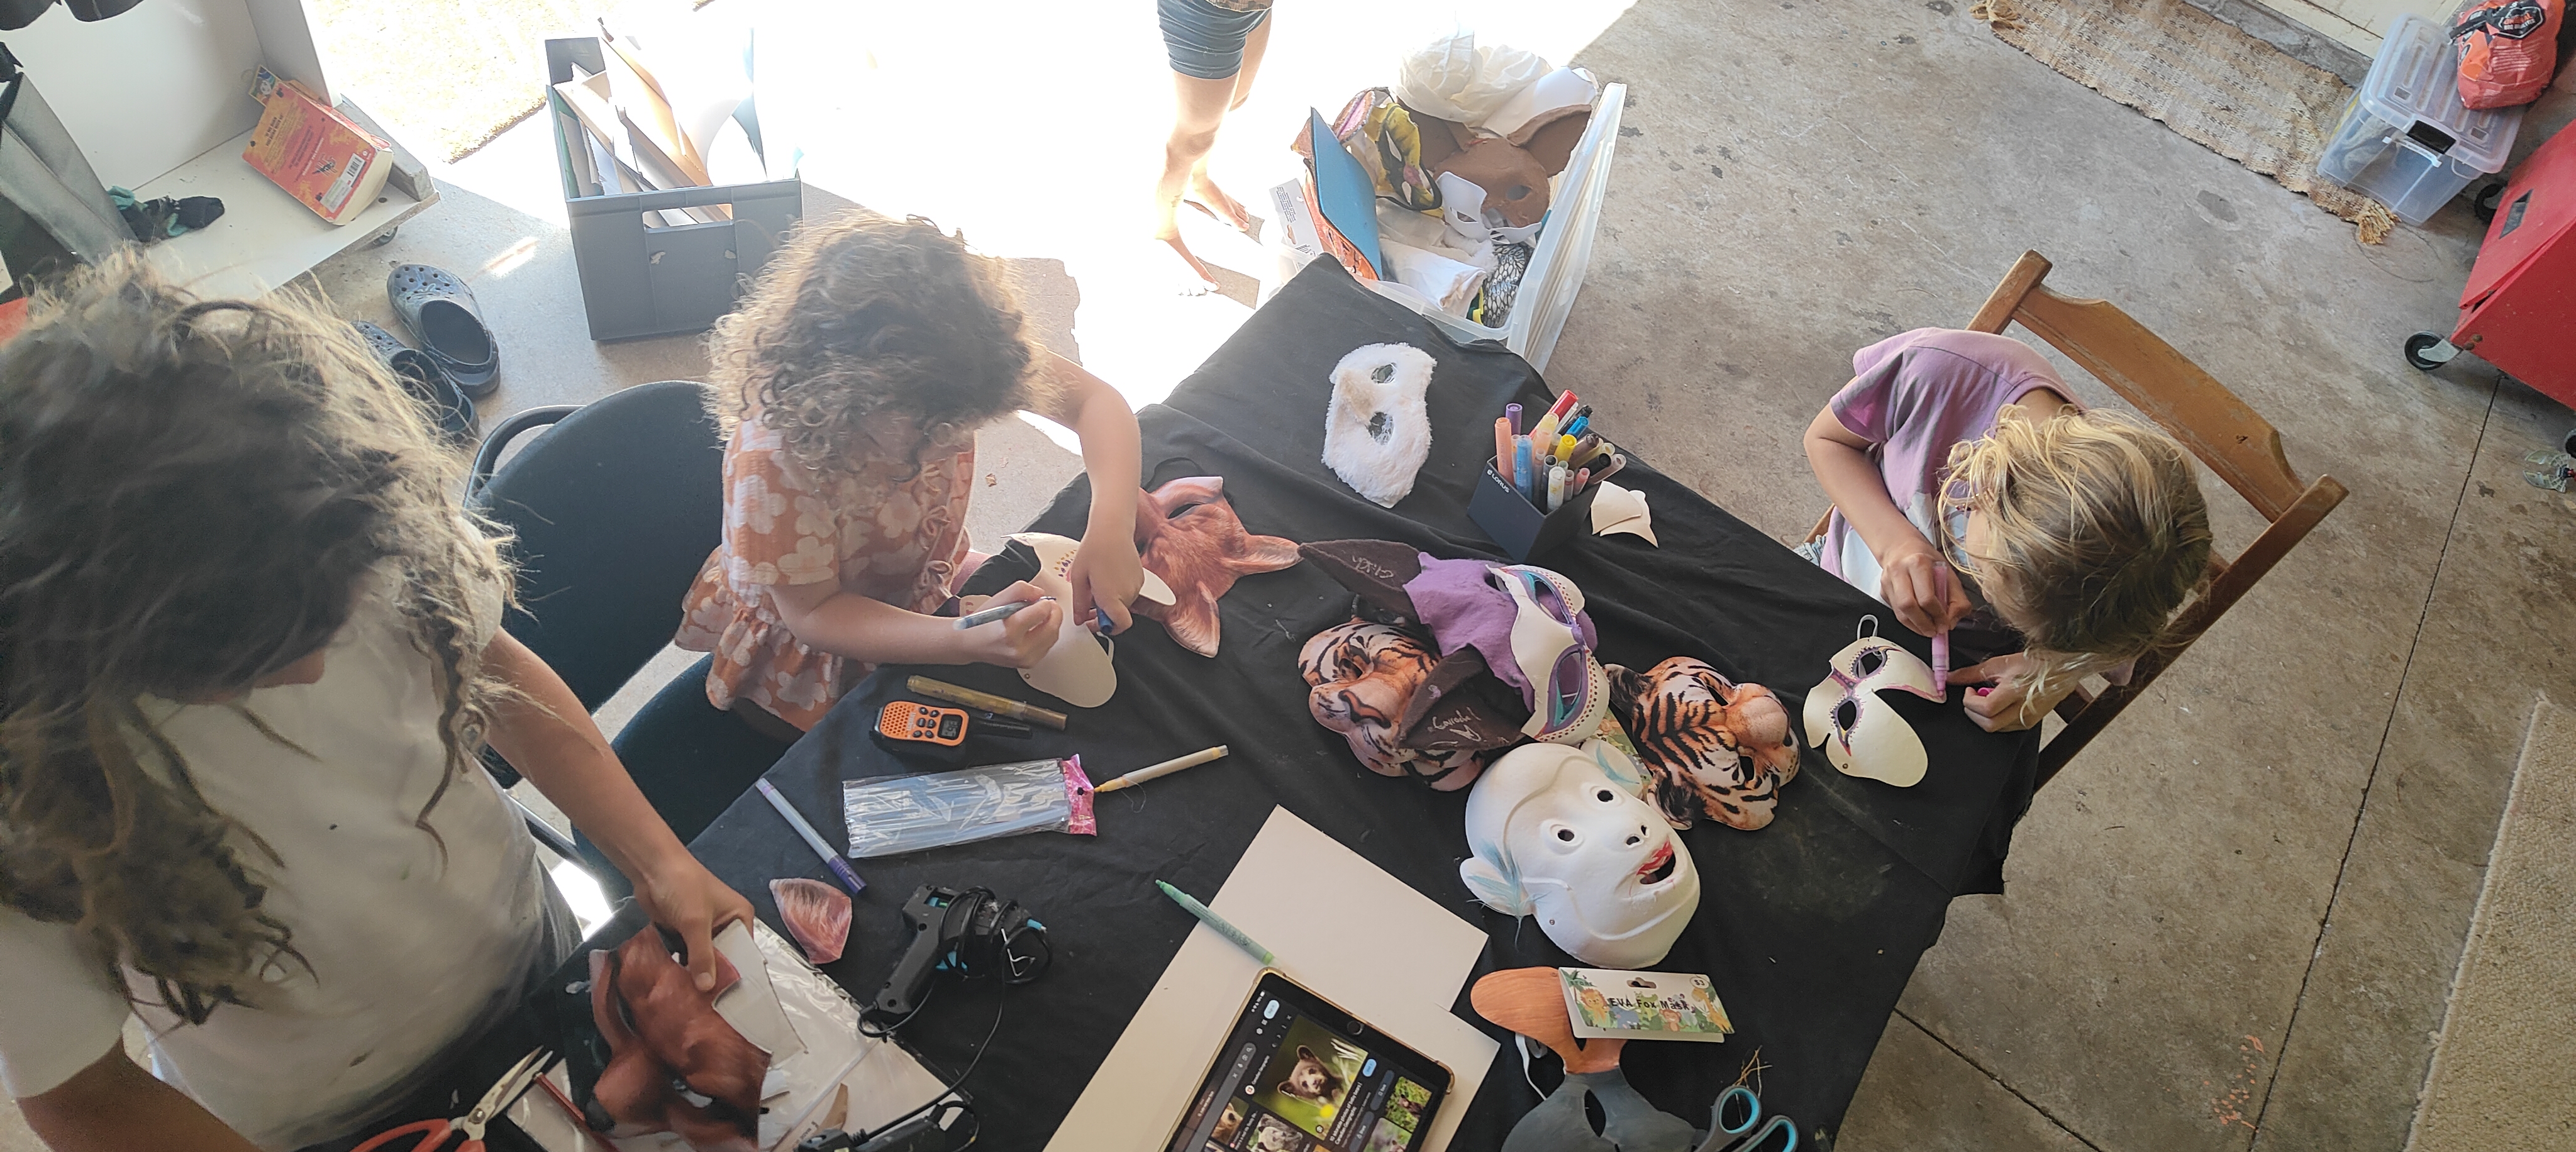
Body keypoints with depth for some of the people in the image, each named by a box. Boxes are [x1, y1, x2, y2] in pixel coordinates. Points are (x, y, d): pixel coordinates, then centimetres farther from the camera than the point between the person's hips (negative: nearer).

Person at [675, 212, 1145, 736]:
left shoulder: (943, 372, -25)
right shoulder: (774, 457, -37)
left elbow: (1095, 400, -19)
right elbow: (812, 614, -28)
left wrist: (1110, 530, -39)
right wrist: (971, 642, -44)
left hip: (927, 593, 5)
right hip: (807, 657, -5)